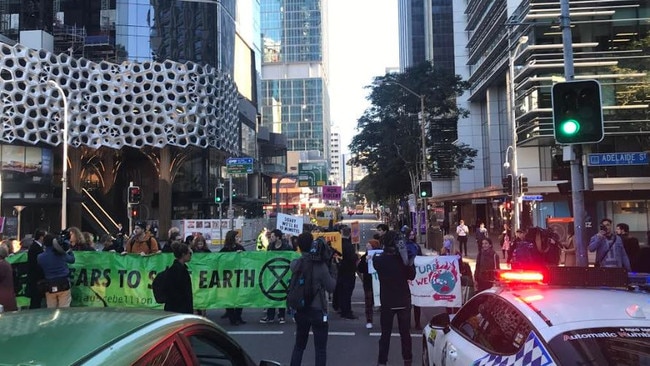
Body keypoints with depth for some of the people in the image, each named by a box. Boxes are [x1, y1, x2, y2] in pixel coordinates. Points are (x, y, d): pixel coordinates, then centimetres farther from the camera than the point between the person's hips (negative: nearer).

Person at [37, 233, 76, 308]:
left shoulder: (40, 257, -4)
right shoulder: (61, 254, -6)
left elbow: (41, 271, 11)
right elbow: (72, 260, 11)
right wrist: (70, 250, 24)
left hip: (50, 287, 2)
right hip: (63, 285, -2)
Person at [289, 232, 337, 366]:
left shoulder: (294, 264, -6)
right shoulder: (320, 265, -17)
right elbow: (331, 287, -10)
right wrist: (329, 268, -3)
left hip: (300, 310, 5)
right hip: (318, 311, -4)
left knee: (299, 345, 21)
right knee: (320, 349, 6)